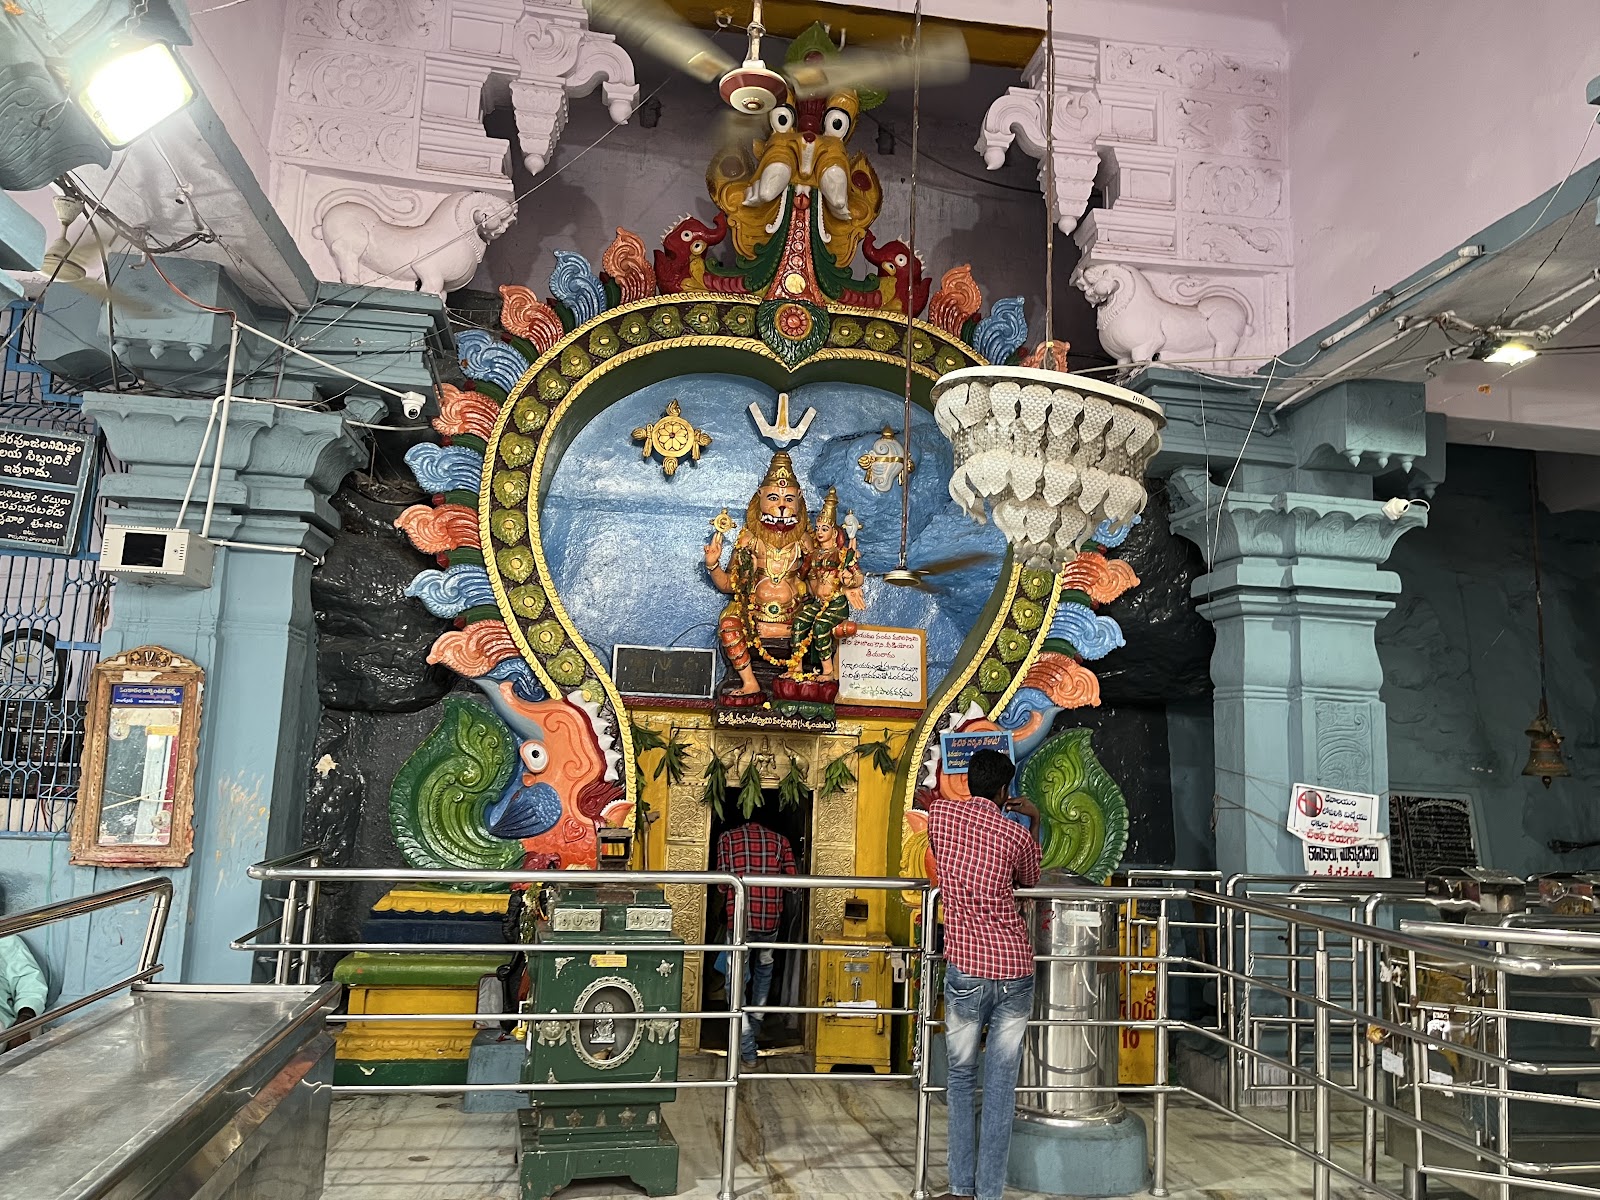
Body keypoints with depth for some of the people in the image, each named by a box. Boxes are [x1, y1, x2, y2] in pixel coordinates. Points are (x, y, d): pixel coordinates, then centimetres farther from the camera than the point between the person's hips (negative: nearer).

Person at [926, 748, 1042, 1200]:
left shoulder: (939, 812, 1)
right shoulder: (1018, 835, -1)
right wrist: (1034, 822, 24)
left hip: (967, 967, 0)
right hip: (1016, 969, 0)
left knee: (961, 1078, 14)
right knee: (1001, 1084, 6)